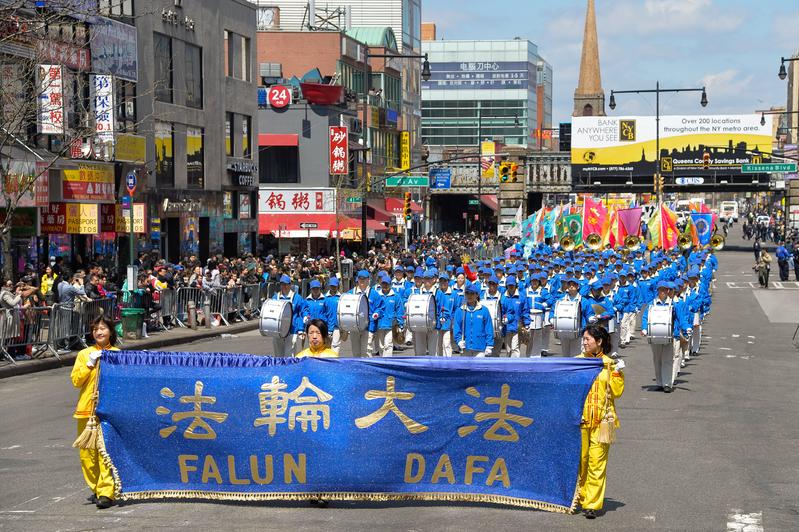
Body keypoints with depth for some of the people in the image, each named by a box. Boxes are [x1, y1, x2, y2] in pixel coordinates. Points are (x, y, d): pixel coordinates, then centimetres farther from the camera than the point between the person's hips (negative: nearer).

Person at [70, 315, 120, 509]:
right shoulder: (85, 354, 13)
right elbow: (76, 380, 4)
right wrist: (90, 364, -5)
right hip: (86, 408, 3)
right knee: (87, 453, 5)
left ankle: (106, 493, -13)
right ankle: (95, 488, 20)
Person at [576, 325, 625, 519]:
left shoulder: (609, 364, 5)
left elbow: (617, 392, 1)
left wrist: (617, 372, -9)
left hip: (601, 421, -2)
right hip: (579, 418, 2)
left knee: (597, 463, -5)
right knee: (579, 461, 5)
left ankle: (592, 504, -3)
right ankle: (579, 498, 18)